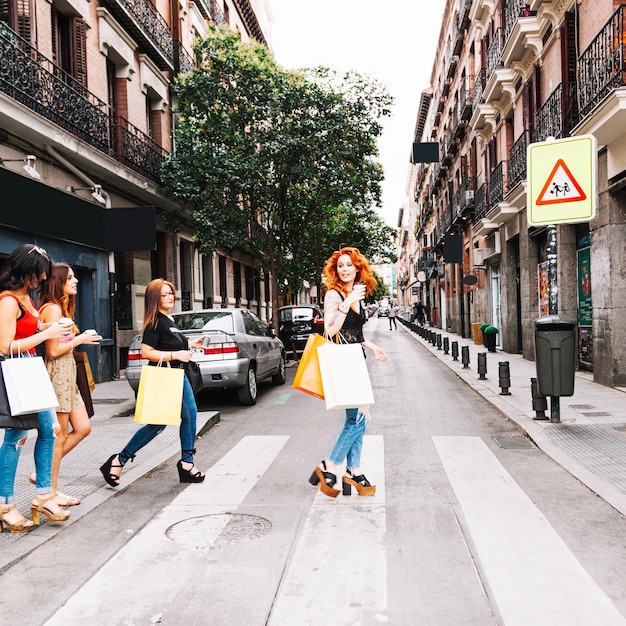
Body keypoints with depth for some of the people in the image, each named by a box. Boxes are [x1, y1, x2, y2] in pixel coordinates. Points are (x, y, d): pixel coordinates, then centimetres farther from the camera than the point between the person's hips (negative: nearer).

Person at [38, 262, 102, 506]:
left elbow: (61, 343, 12)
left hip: (67, 374, 10)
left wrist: (80, 338, 5)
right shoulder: (53, 309, -14)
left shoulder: (63, 308, 16)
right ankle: (51, 491, 11)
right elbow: (53, 351, -18)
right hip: (57, 374, -10)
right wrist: (79, 340, -9)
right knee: (60, 435, -1)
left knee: (83, 428, 11)